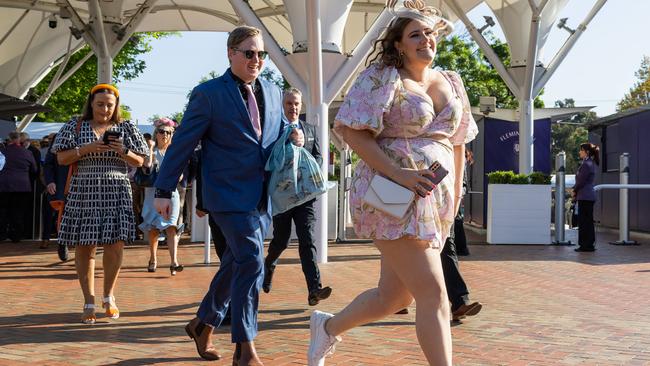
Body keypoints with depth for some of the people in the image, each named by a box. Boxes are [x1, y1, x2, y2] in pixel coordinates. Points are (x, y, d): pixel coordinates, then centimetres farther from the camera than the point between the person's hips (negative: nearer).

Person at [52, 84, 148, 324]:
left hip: (116, 193, 0)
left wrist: (123, 152, -9)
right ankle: (89, 303, 10)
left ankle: (108, 296, 16)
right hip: (84, 193, 0)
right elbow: (61, 158, 3)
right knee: (84, 247, -1)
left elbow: (139, 161, 10)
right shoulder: (75, 126, 8)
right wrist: (85, 149, -12)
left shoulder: (126, 128, 10)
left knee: (115, 244, -6)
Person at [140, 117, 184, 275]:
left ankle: (174, 262, -22)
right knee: (153, 228, 3)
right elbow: (146, 166, -12)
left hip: (170, 192, 0)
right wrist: (151, 149, -12)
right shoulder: (151, 151, 6)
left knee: (171, 227, -12)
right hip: (153, 192, 0)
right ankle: (153, 259, 21)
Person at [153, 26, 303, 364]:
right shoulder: (209, 94, -6)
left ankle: (203, 324, 33)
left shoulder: (272, 92, 12)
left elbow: (278, 131, 26)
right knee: (251, 261, -14)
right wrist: (163, 190, -5)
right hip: (229, 193, -6)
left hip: (262, 196, 7)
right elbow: (182, 144, -4)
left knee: (236, 265, 14)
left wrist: (293, 137, 2)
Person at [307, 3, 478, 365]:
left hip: (435, 199, 7)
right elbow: (353, 132, -12)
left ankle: (329, 327, 39)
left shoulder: (452, 83, 15)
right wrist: (398, 173, -20)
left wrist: (456, 193, 16)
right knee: (433, 294, -12)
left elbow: (458, 140, 22)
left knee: (393, 296, 13)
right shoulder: (382, 77, -5)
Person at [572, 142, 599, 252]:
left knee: (584, 221, -6)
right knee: (588, 221, 12)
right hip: (589, 196, 10)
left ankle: (587, 245, -3)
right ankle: (589, 245, 17)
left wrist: (575, 191, -1)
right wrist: (575, 190, 7)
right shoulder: (590, 163, 16)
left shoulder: (586, 164, -16)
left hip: (585, 196, -10)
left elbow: (581, 181, -16)